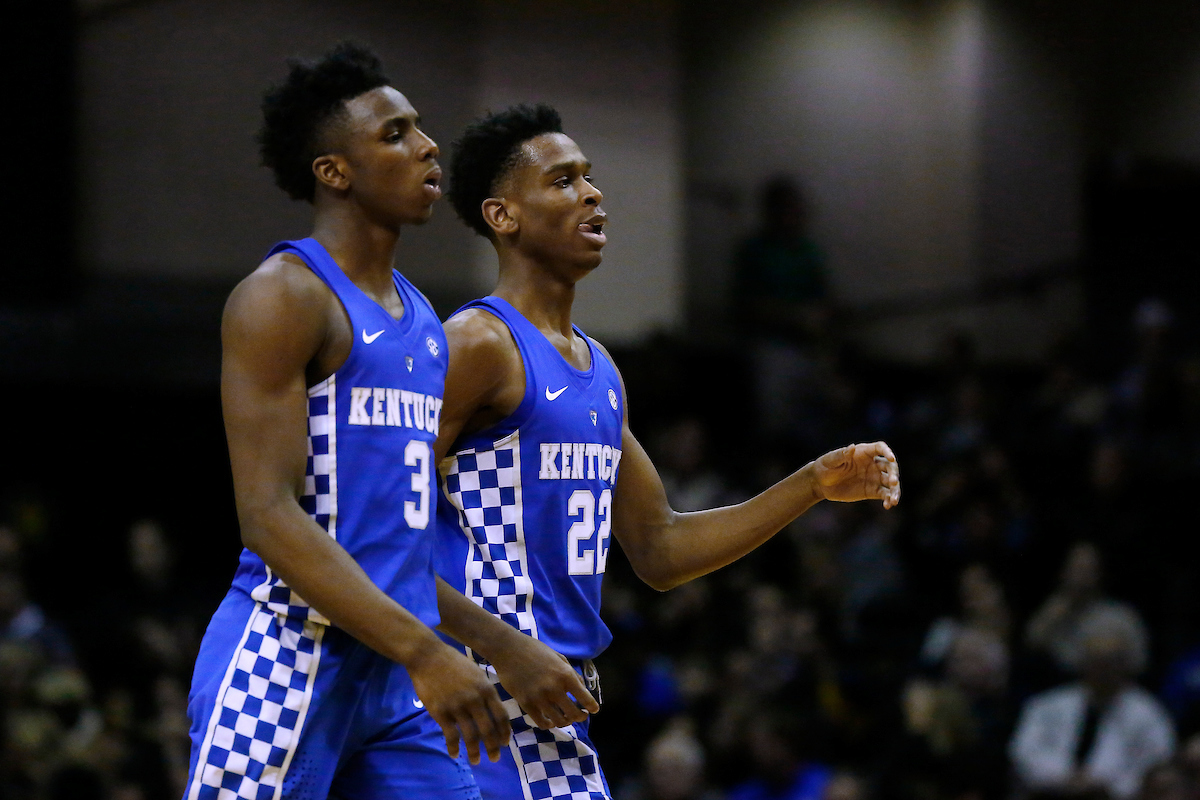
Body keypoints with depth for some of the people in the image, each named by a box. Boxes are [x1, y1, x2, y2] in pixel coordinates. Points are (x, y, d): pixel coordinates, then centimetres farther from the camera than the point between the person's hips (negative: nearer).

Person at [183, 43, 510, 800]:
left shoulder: (421, 318, 18)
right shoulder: (285, 296, -9)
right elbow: (270, 517, -18)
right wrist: (423, 651, -23)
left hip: (399, 677, 8)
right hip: (290, 655, -8)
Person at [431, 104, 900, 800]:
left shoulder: (600, 370, 18)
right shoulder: (478, 344, -10)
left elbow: (659, 551, 22)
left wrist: (813, 486, 14)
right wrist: (509, 651, -23)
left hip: (561, 704, 9)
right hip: (492, 689, -9)